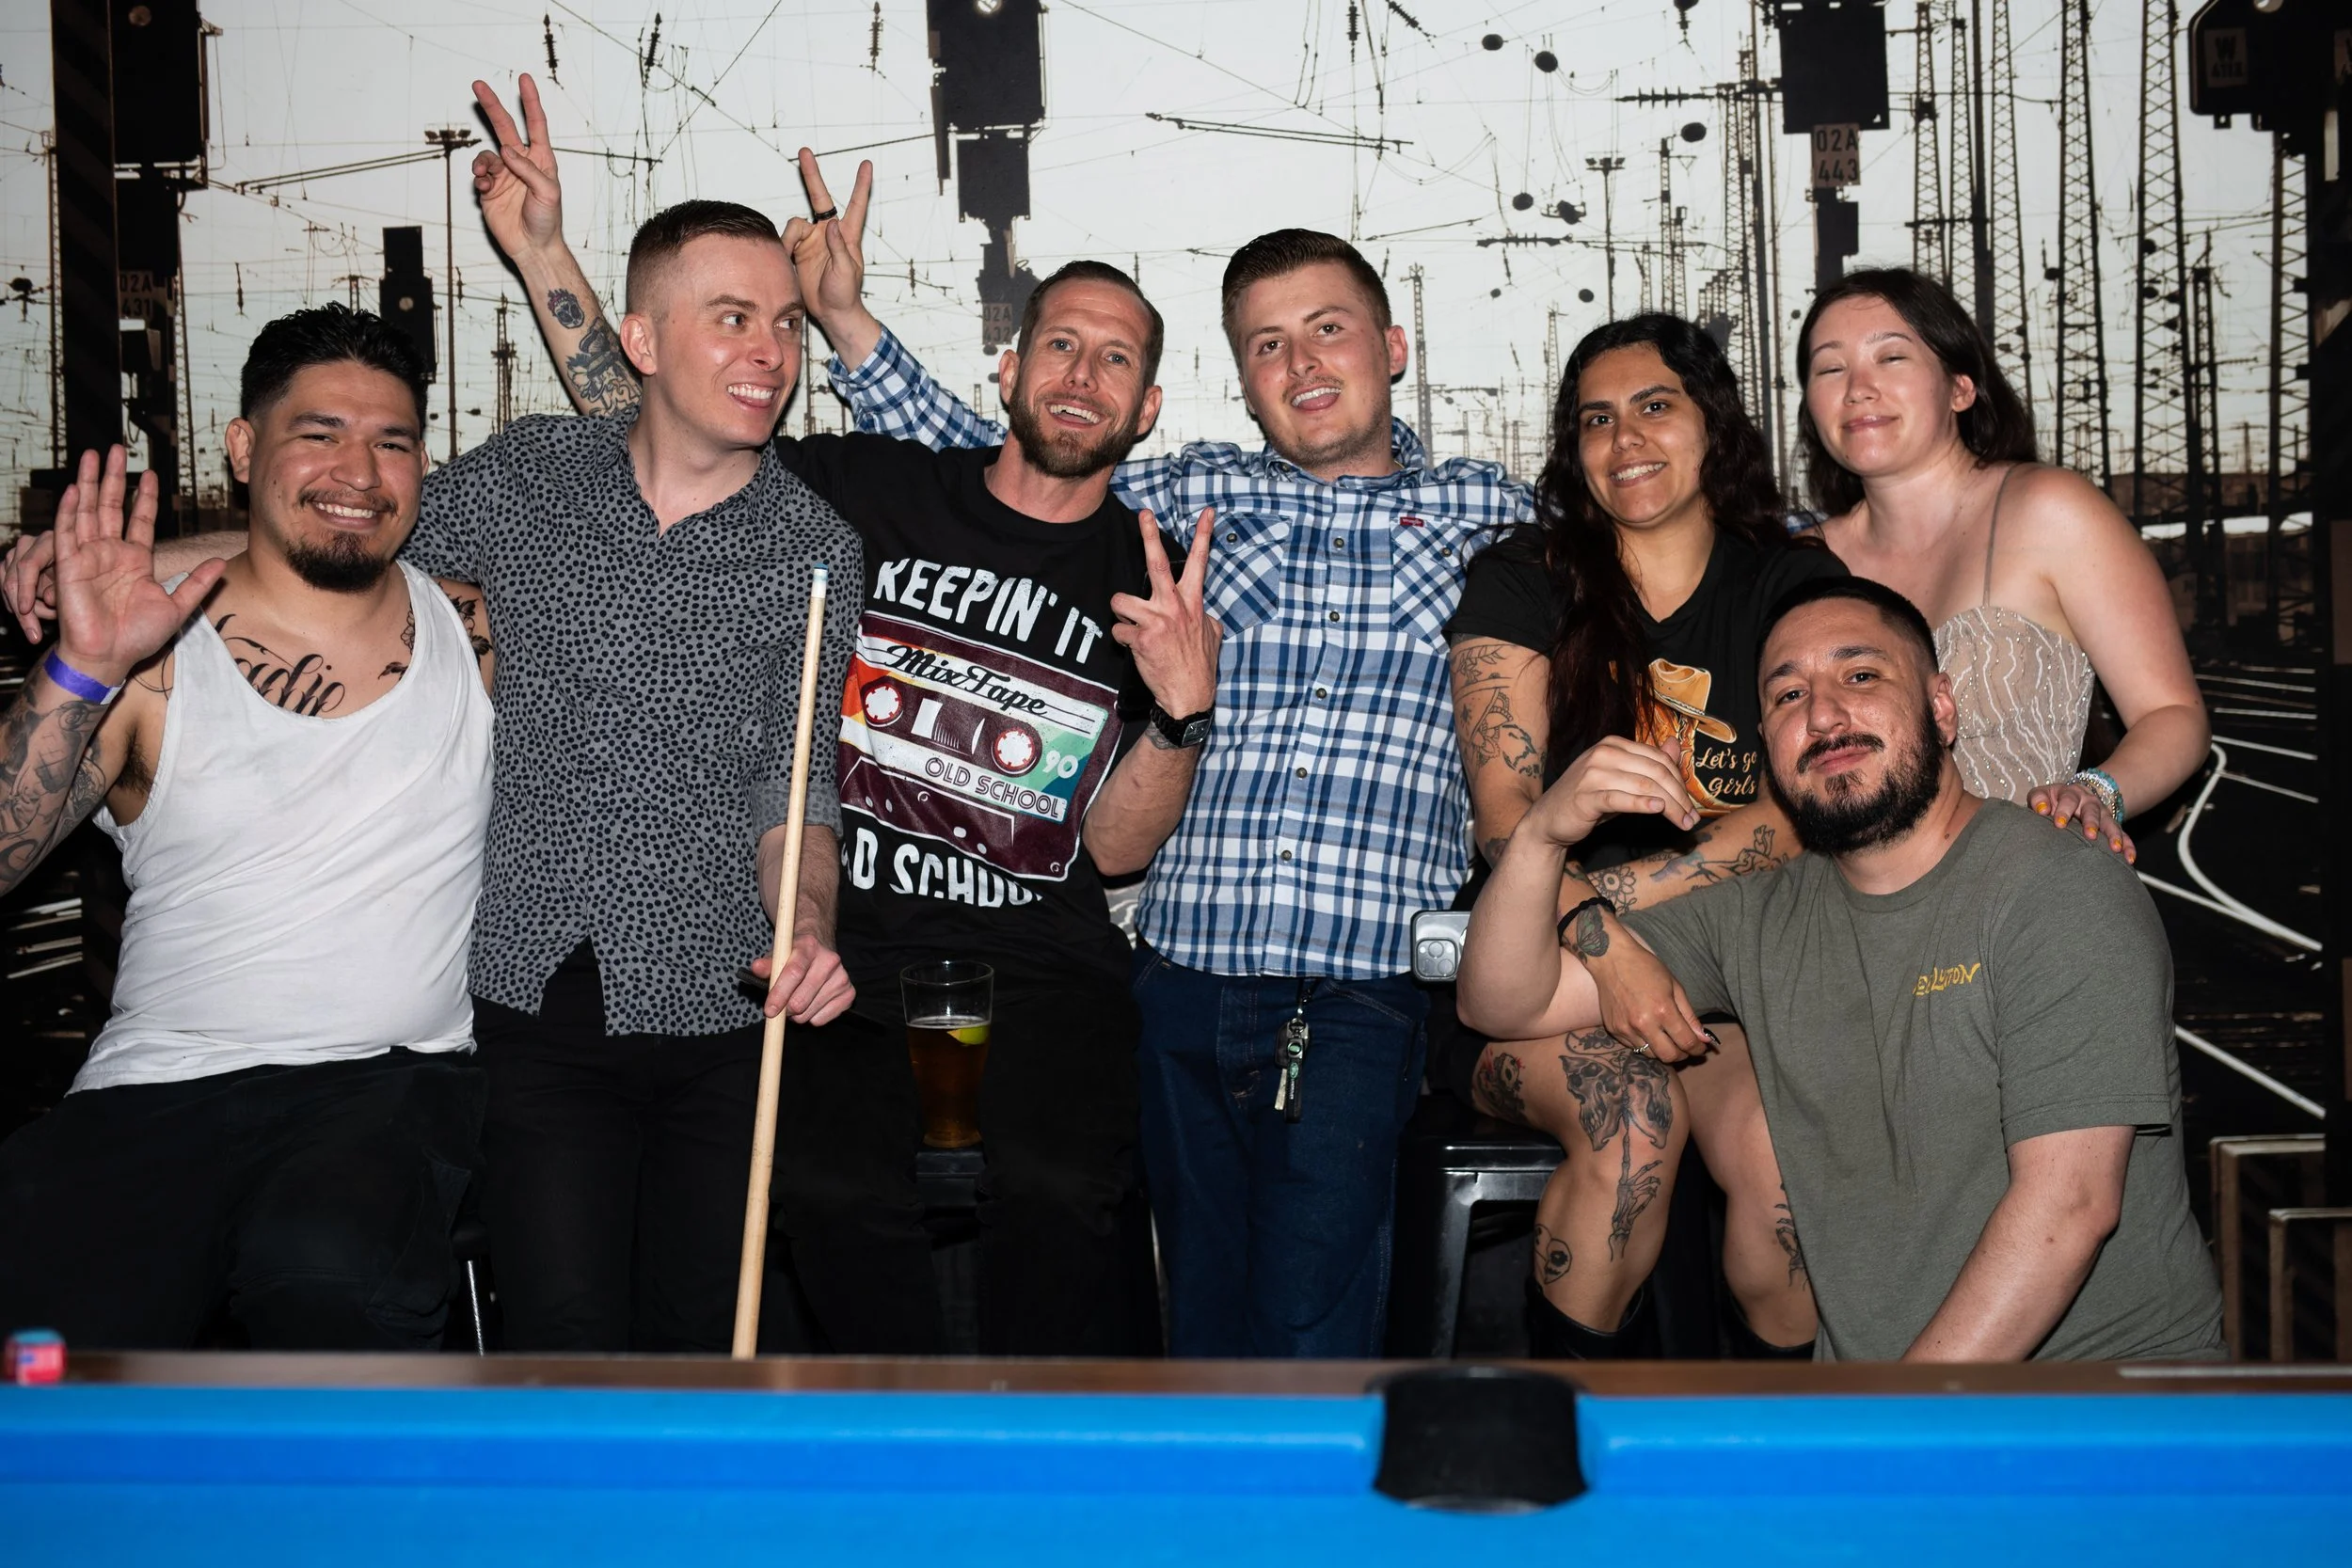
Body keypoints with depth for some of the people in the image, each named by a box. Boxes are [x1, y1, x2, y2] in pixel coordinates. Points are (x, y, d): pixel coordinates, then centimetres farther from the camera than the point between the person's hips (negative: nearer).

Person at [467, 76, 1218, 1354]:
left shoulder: (1157, 590, 11)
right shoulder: (874, 491, 9)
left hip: (1042, 959, 0)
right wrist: (544, 251, 7)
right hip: (847, 938, 0)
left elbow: (1113, 850, 6)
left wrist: (1183, 712, -12)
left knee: (1056, 1193, -29)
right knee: (836, 1191, -28)